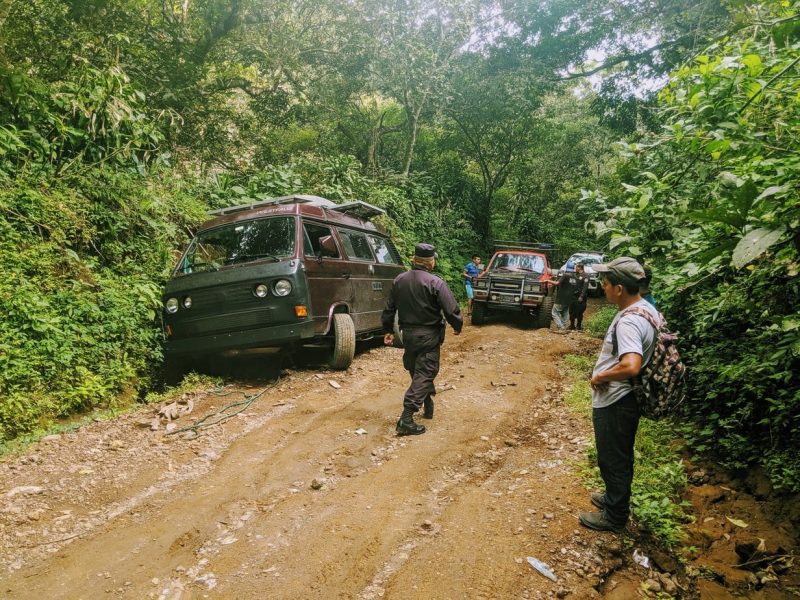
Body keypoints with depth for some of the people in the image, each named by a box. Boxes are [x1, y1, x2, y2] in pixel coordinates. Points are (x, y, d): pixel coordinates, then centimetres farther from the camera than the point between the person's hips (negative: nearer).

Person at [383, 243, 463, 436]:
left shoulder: (400, 280, 2)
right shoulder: (435, 283, -16)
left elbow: (389, 308, 9)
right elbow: (451, 309, -17)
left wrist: (388, 330, 19)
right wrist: (457, 326, 3)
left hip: (407, 333, 6)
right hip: (428, 335, -6)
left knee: (416, 371, 22)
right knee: (424, 374, -2)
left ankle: (428, 405, 39)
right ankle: (406, 419, -10)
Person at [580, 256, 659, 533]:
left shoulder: (628, 323, -29)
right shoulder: (646, 307, 2)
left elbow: (631, 365, -43)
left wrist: (599, 376, -25)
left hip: (614, 403, -10)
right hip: (622, 398, 10)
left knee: (613, 459, 9)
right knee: (619, 456, 26)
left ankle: (614, 516, 27)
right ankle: (615, 497, 45)